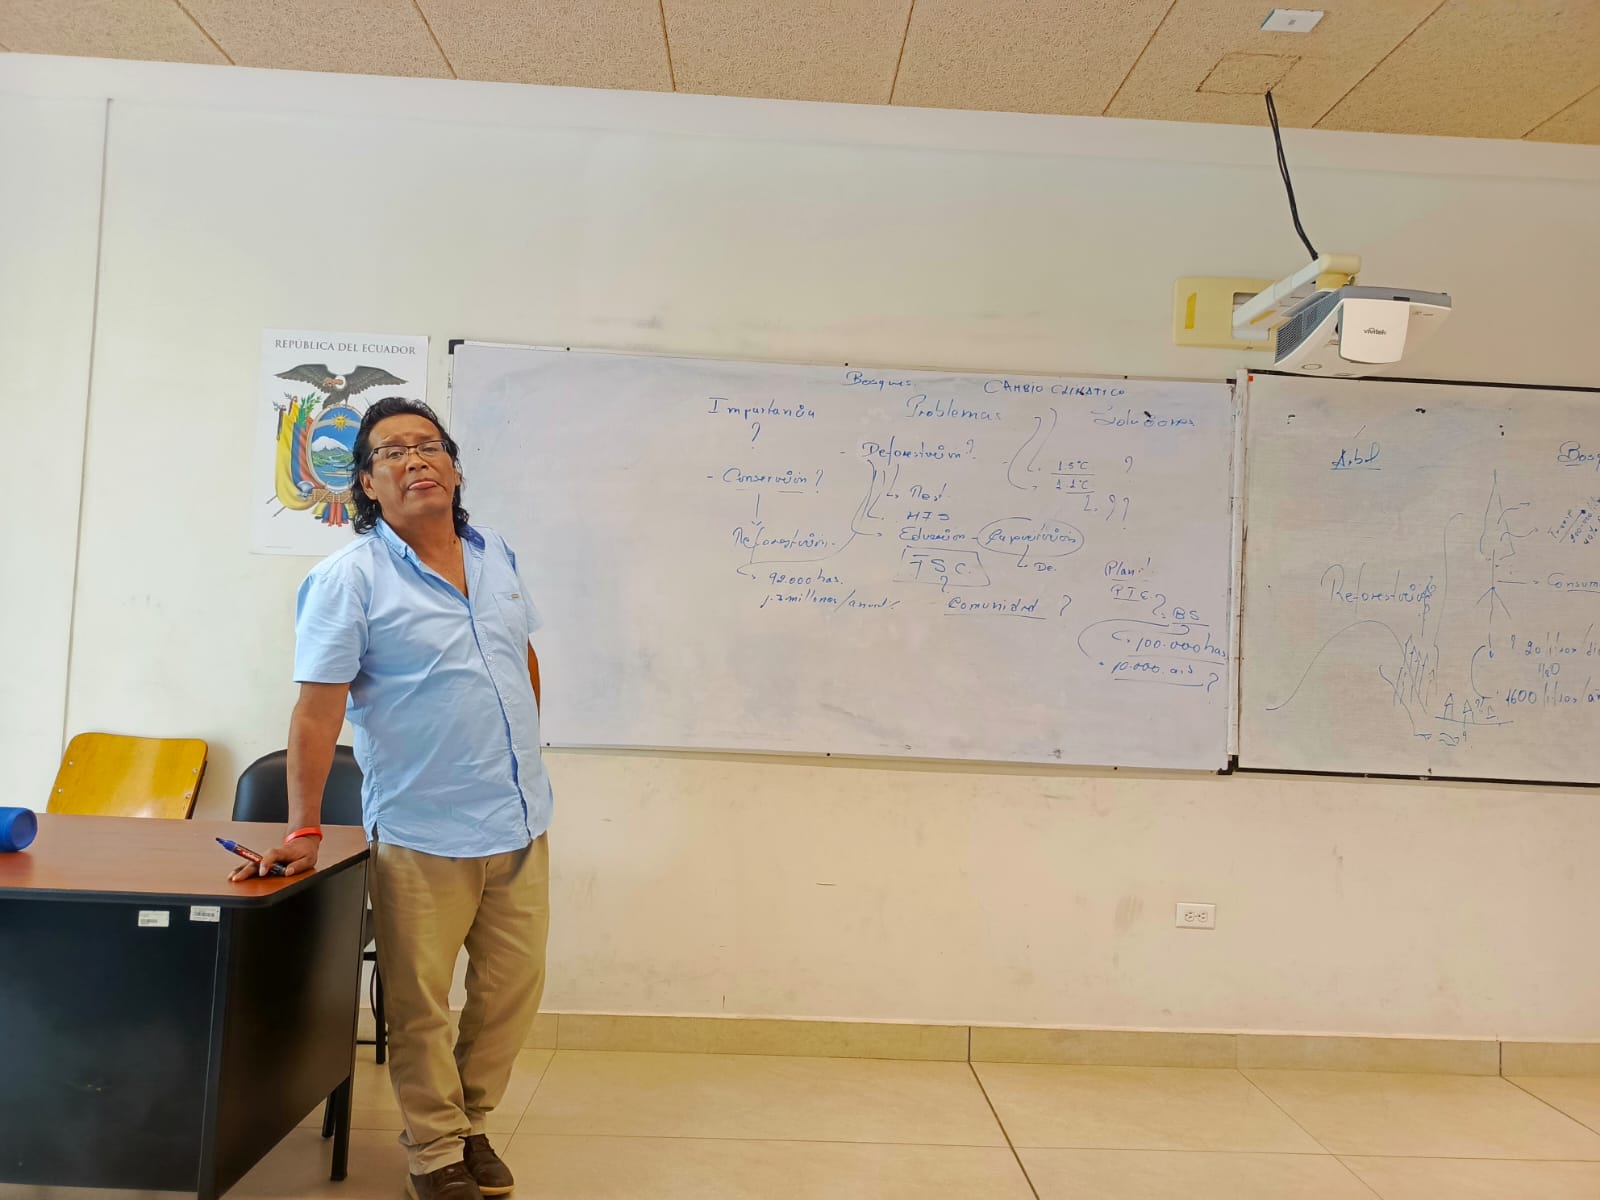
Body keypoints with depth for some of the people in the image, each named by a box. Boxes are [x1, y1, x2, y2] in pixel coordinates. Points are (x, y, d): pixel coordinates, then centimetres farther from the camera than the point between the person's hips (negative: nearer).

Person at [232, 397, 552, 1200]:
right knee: (421, 1009, 9)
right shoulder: (350, 577, -11)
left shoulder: (495, 555, 7)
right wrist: (303, 830, -17)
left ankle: (469, 1120, 38)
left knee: (512, 990, 15)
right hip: (422, 835, -5)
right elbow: (319, 707, -15)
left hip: (522, 824, 6)